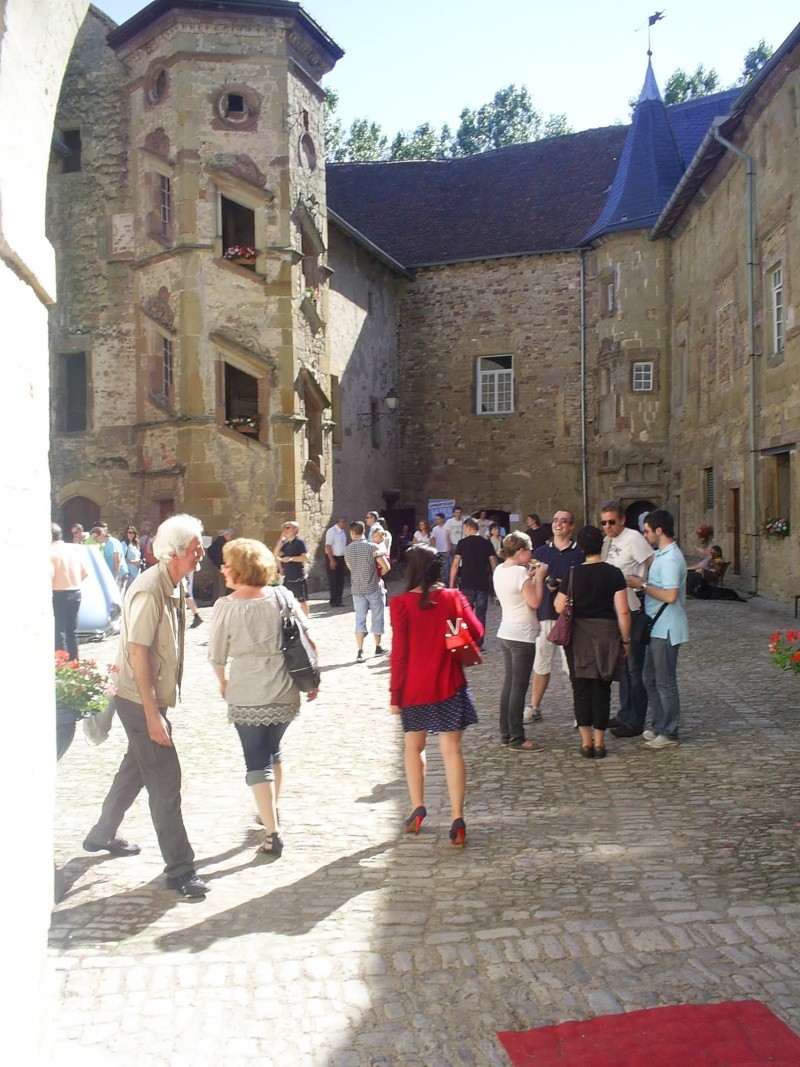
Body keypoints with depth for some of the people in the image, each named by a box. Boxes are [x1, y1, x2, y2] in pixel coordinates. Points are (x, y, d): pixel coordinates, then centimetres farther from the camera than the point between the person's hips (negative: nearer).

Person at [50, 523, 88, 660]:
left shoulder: (50, 552, -13)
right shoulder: (74, 549, 6)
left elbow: (49, 576, -21)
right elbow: (85, 573, 8)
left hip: (59, 595, -6)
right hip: (76, 593, 6)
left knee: (59, 631, 1)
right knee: (71, 630, 16)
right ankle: (73, 661, 22)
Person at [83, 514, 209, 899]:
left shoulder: (173, 585, 5)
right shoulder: (149, 590, -24)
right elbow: (138, 652, -25)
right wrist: (152, 715, -24)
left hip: (153, 698, 10)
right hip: (141, 701, -10)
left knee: (136, 767, 23)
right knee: (165, 781, -4)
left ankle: (101, 836, 41)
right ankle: (180, 870, 5)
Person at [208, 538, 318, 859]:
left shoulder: (226, 607, -10)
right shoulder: (282, 596, -3)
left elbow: (217, 657, -3)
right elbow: (309, 642, -2)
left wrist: (223, 682, 17)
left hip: (246, 699, -4)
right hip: (286, 695, 4)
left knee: (257, 762, 6)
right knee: (273, 751, 25)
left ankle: (272, 833, 4)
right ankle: (271, 812, 41)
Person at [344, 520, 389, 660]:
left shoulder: (348, 549, 0)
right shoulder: (372, 547, -11)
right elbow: (386, 567, -13)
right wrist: (377, 575, 6)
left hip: (357, 588, 3)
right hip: (373, 587, -3)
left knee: (360, 619, 6)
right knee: (377, 617, 13)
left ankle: (360, 651, -2)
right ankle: (378, 647, 23)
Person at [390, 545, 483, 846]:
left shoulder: (401, 604, -10)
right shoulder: (452, 597, -5)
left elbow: (399, 652, -9)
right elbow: (476, 632, -1)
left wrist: (395, 693, -3)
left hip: (414, 688, -1)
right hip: (449, 685, 1)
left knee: (413, 746, 19)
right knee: (451, 750, 2)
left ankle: (417, 808, 16)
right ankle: (457, 819, -2)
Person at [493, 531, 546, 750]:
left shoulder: (499, 570, 8)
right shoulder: (519, 572, -18)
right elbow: (534, 602, -16)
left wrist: (529, 576, 13)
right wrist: (538, 577, -7)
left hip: (506, 633, 9)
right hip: (522, 636, -9)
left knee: (509, 684, 14)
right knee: (519, 687, -3)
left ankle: (506, 734, 20)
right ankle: (517, 739, 2)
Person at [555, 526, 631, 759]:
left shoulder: (573, 574, -5)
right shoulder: (614, 573, -6)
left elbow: (559, 608, -1)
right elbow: (622, 611, -9)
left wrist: (558, 592, 17)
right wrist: (625, 640, 1)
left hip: (579, 637, 0)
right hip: (606, 634, 0)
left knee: (581, 688, 8)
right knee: (602, 689, 8)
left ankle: (586, 741, 10)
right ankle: (599, 742, 11)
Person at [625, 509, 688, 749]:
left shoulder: (670, 559, -20)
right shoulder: (661, 555, 13)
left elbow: (670, 596, -27)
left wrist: (642, 585, -18)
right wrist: (642, 582, 6)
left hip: (666, 630, -10)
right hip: (657, 628, 10)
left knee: (665, 682, -1)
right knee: (650, 678, 16)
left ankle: (669, 733, 9)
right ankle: (660, 727, 26)